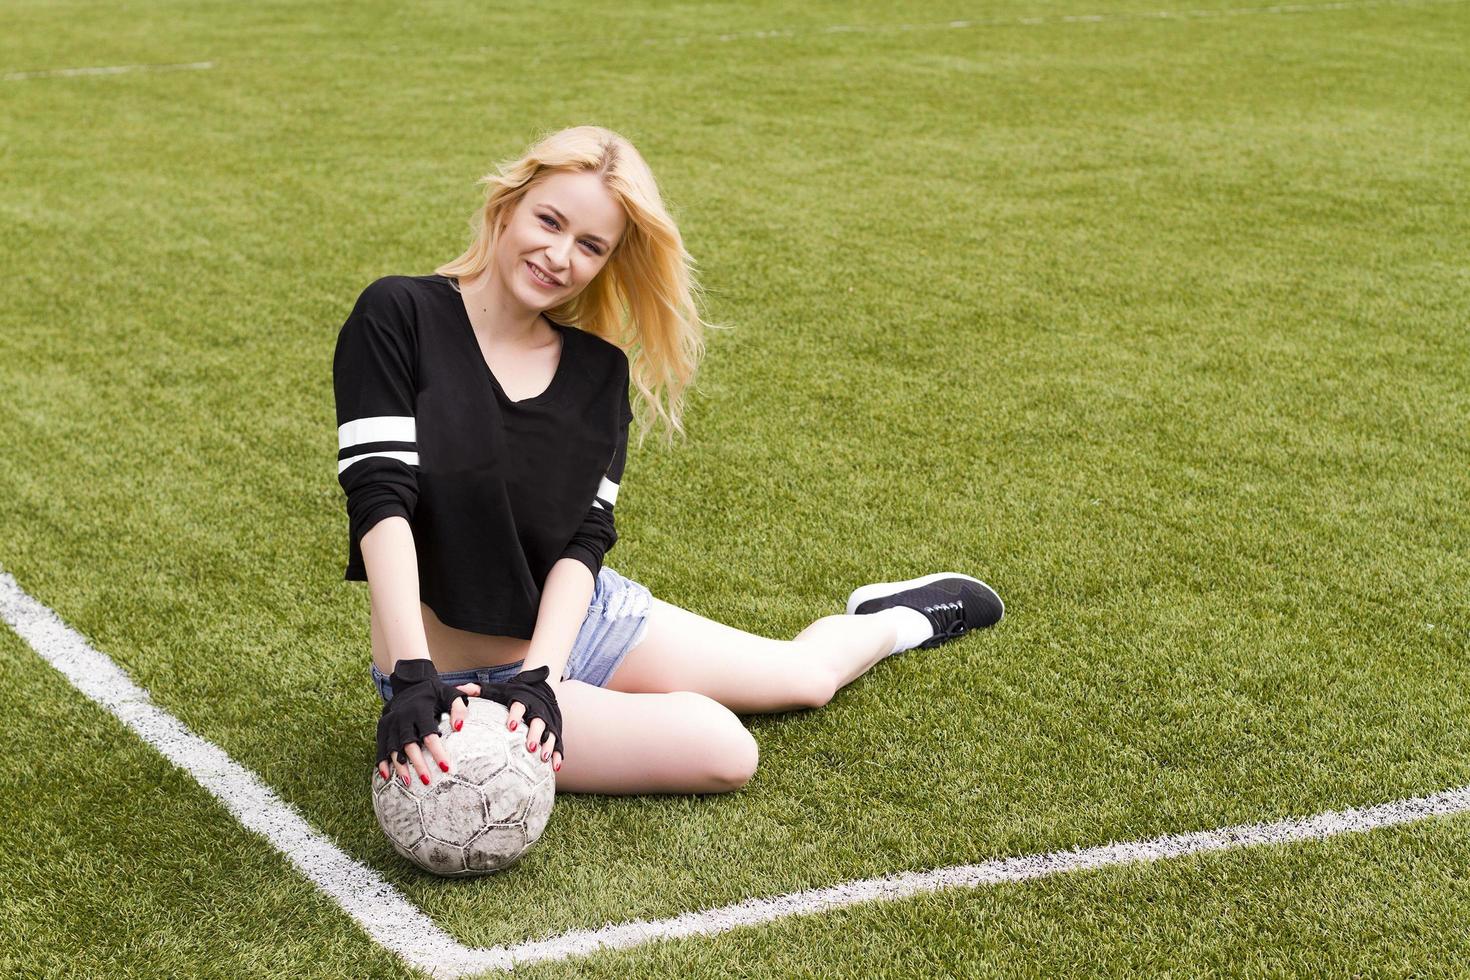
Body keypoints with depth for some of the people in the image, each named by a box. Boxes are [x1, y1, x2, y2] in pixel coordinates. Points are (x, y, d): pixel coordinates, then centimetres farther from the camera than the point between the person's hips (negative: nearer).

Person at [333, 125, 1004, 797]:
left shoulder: (599, 369, 0)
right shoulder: (399, 317, -14)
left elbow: (585, 539, -7)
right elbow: (380, 500, -23)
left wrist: (539, 678, -23)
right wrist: (412, 679, -33)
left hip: (572, 618, 5)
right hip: (456, 675, -5)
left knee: (807, 674, 18)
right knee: (722, 751, -18)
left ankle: (892, 621, 54)